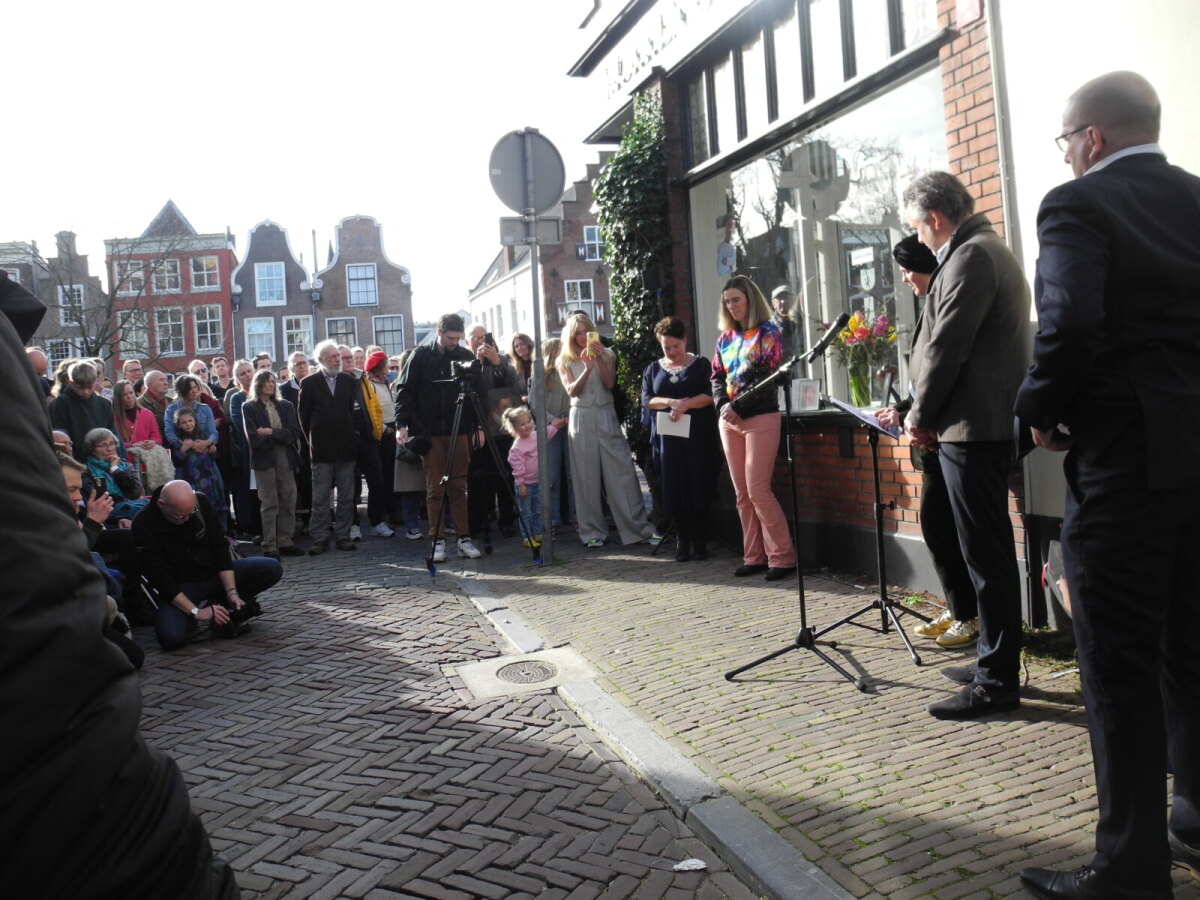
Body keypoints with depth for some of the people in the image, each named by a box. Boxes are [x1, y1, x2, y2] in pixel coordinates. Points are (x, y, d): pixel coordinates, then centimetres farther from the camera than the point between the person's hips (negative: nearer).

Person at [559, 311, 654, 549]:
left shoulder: (605, 355, 12)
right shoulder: (565, 361, 9)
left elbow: (610, 383, -3)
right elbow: (572, 391, -4)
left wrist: (599, 360, -15)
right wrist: (587, 368, -17)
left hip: (606, 417, 1)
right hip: (581, 420, 0)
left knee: (622, 472, -5)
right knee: (587, 478, -1)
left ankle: (637, 528, -2)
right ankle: (592, 533, 7)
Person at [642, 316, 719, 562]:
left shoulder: (701, 364, 7)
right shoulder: (653, 369, 15)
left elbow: (710, 395, -4)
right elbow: (646, 400, 4)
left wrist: (686, 404, -18)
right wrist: (672, 402, -13)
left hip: (697, 437, -2)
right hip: (667, 438, 2)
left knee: (698, 488, -3)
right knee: (673, 491, 0)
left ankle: (700, 542, 5)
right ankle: (683, 540, 9)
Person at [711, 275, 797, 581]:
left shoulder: (768, 332, -3)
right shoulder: (725, 338, 15)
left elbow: (769, 376, -11)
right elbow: (717, 377, 14)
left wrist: (739, 407, -17)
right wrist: (722, 406, -6)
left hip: (761, 418, -6)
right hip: (729, 420, 6)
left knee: (757, 490, -10)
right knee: (742, 493, 6)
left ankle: (783, 557, -1)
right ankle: (754, 556, 13)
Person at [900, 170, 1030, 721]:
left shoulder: (969, 256, -14)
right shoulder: (990, 249, 20)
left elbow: (946, 349, -19)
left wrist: (921, 416, -6)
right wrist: (929, 413, 15)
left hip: (972, 427, -11)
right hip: (986, 423, 11)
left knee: (987, 556, -5)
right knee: (987, 551, 16)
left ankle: (996, 683, 3)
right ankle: (994, 661, 28)